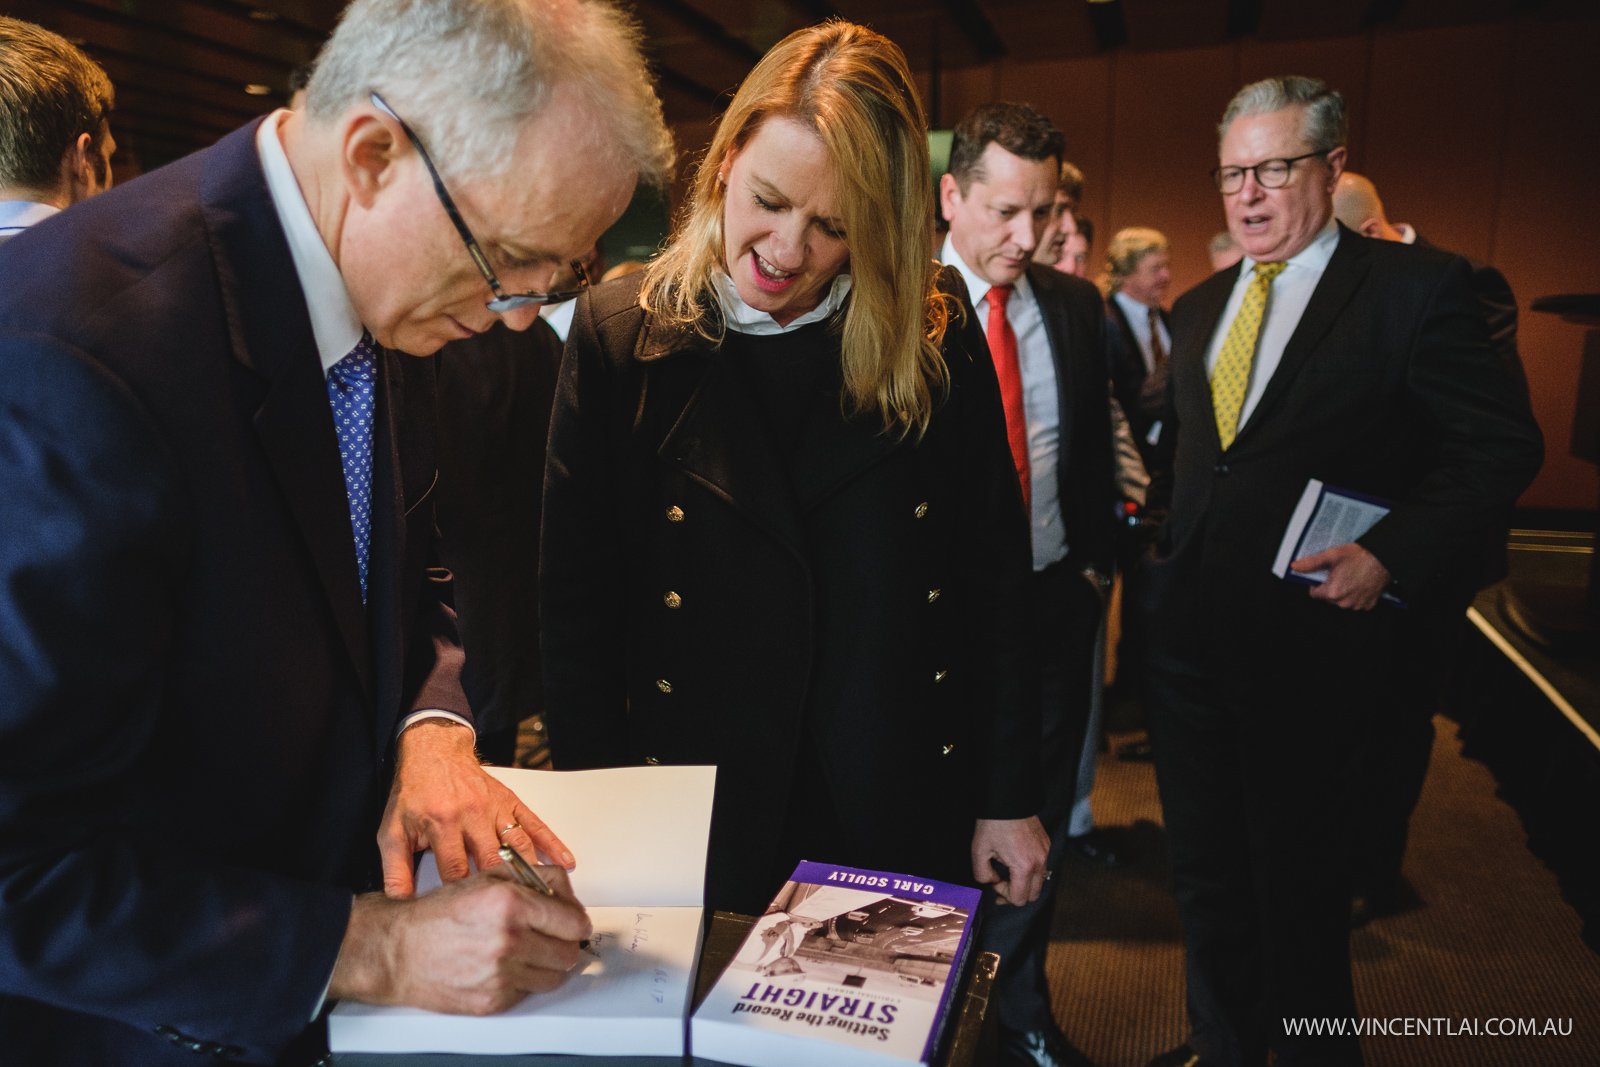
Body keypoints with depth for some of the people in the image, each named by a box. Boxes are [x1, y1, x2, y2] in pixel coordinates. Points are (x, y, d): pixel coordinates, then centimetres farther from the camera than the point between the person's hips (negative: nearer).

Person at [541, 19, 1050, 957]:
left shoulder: (941, 336, -5)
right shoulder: (623, 334, -7)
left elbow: (996, 577, 1)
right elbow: (577, 599, -4)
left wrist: (1010, 796, 3)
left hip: (906, 803, 2)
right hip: (697, 822, 0)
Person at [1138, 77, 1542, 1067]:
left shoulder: (1417, 288, -6)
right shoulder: (1199, 307, 13)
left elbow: (1503, 446, -7)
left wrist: (1392, 554, -17)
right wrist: (1165, 527, 6)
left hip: (1308, 637, -5)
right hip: (1189, 631, 6)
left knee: (1298, 876, 10)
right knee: (1206, 867, 18)